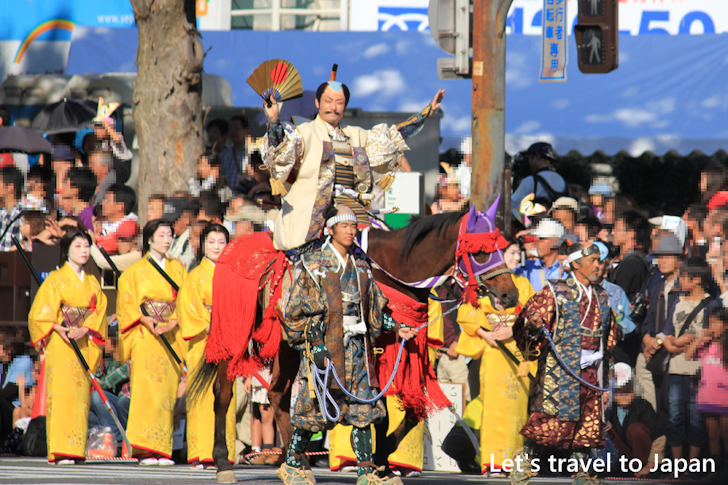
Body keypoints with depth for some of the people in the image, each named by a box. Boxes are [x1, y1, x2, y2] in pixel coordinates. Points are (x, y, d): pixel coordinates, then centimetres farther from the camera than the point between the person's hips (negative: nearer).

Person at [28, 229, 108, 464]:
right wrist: (60, 329, -17)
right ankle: (60, 452, -16)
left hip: (84, 345, 5)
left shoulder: (92, 283, 16)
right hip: (60, 346, -5)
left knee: (81, 395, 1)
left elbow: (100, 312, 7)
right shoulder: (56, 279, 2)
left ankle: (76, 450, 3)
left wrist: (84, 330, -11)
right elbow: (40, 313, -4)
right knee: (61, 393, -12)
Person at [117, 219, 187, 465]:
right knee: (147, 388, -12)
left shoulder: (178, 269, 15)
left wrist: (173, 324, -7)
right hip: (145, 337, -4)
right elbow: (127, 303, -2)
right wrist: (147, 321, -15)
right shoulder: (136, 270, 4)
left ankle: (162, 450, 0)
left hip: (172, 337, 4)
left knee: (168, 390, -1)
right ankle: (145, 451, -15)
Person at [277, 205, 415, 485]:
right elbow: (296, 309, -7)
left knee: (363, 409, -1)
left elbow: (374, 310, 21)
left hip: (356, 347, 5)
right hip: (324, 345, -5)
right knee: (314, 408, -2)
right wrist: (316, 345, -15)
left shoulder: (360, 268, 14)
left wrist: (396, 328, 8)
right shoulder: (315, 265, -3)